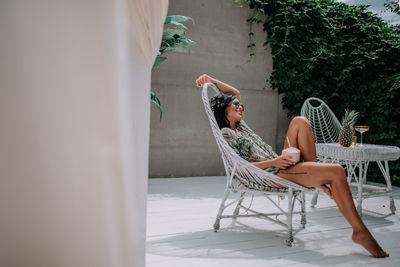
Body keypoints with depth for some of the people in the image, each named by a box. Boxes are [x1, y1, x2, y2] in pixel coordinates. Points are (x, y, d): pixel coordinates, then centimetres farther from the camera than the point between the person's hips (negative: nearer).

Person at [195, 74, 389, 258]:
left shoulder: (239, 125, 22)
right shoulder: (225, 133, -4)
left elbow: (235, 92, 33)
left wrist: (211, 80, 24)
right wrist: (273, 162, -20)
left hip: (280, 164, 9)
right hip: (273, 174, -9)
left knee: (300, 121, -1)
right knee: (337, 171, -21)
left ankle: (316, 174, -5)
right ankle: (360, 231, -14)